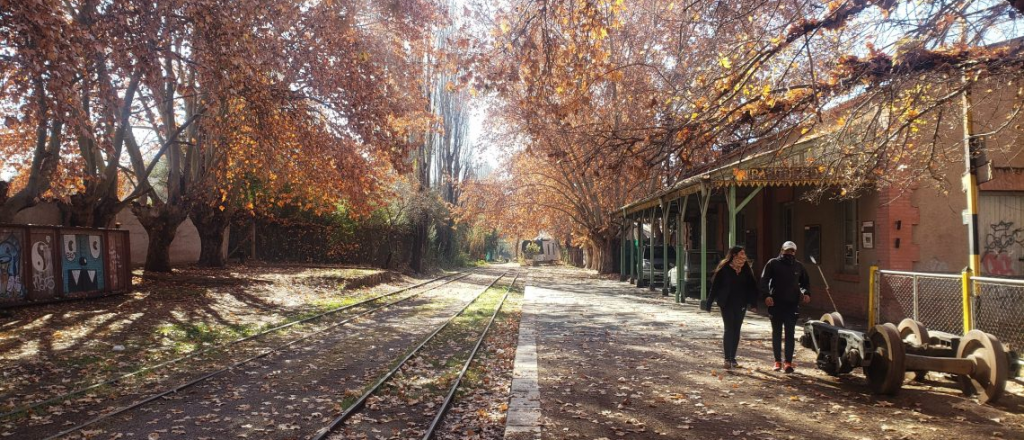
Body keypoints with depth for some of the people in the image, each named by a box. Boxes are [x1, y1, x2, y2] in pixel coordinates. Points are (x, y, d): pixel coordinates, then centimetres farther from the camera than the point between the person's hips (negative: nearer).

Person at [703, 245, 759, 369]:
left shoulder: (746, 270, 4)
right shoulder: (724, 269, -8)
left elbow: (752, 286, 6)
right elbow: (714, 286, -7)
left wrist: (754, 303, -2)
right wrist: (708, 304, -8)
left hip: (741, 305, 4)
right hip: (727, 304, -4)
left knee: (736, 331, 9)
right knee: (729, 330, -6)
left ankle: (733, 358, 17)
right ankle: (727, 359, -3)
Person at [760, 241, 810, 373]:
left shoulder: (798, 266, 11)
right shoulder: (773, 263, 0)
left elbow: (805, 282, 22)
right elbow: (764, 280, -5)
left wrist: (806, 293, 1)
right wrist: (767, 295, -20)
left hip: (792, 304, 2)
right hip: (775, 304, -1)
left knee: (790, 334, -3)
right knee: (776, 333, 7)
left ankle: (788, 362, 0)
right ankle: (778, 361, 15)